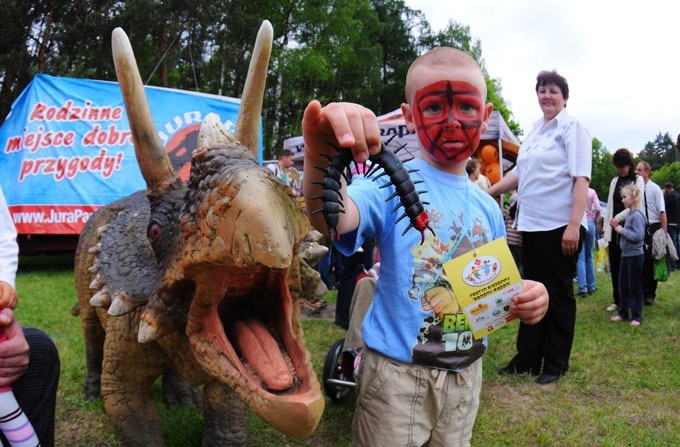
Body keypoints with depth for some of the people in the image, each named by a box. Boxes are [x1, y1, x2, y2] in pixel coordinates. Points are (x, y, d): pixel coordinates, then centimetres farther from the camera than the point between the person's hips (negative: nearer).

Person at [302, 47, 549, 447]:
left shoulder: (488, 208, 4)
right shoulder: (394, 183, -14)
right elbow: (332, 218, -36)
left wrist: (524, 299, -9)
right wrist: (322, 158, -56)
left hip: (466, 373, 6)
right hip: (398, 372, -5)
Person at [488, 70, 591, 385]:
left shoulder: (572, 128, -5)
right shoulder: (534, 131, 16)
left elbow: (581, 179, -14)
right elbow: (519, 173, 21)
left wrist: (574, 226, -22)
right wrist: (488, 193, 12)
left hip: (559, 226, -7)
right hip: (532, 225, 7)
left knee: (558, 294, 3)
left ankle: (556, 364, 15)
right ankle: (527, 358, 22)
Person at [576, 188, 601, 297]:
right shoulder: (592, 192, 0)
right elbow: (598, 209, -8)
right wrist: (594, 219, 9)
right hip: (590, 224, 2)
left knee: (580, 257, 0)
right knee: (589, 256, 14)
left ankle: (582, 288, -3)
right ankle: (591, 287, 19)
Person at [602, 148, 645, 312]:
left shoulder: (638, 180, 2)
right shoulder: (614, 181, 14)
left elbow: (637, 204, -7)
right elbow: (609, 206, 12)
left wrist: (618, 218, -11)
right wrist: (606, 228, 7)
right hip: (614, 230, 4)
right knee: (615, 267, 5)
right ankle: (617, 300, 14)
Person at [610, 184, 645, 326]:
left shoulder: (637, 215, -16)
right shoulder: (629, 214, 11)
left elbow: (638, 236, -24)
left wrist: (622, 230, -18)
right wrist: (618, 227, 3)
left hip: (635, 255, -9)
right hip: (626, 255, 9)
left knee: (634, 287, 0)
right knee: (623, 285, 14)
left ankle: (636, 316, 9)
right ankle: (623, 313, 23)